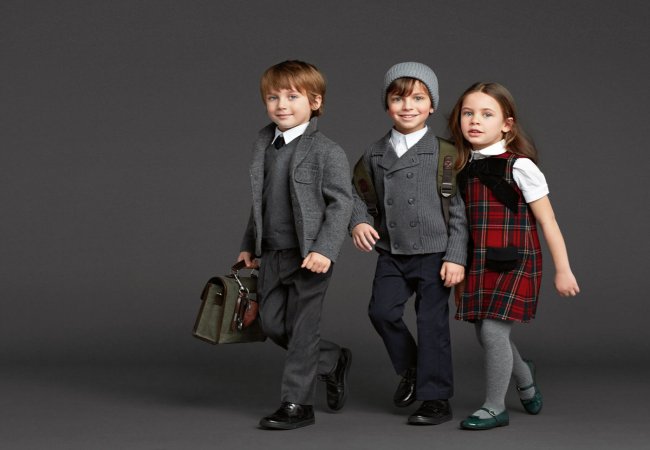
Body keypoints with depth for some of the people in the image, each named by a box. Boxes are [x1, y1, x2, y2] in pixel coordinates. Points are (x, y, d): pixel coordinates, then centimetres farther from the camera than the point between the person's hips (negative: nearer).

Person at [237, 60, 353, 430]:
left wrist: (325, 250, -23)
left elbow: (341, 203, -14)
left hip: (310, 256, -7)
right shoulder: (264, 143, 9)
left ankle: (297, 403, 11)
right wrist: (249, 245, 19)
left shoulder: (327, 152, -12)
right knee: (273, 324, 10)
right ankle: (334, 361, 31)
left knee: (302, 328, -1)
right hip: (272, 254, 7)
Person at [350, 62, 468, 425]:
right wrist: (359, 221, -4)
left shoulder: (443, 153, -5)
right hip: (392, 255, 4)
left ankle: (436, 399, 12)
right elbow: (359, 194, 18)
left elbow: (459, 208, -7)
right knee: (382, 311, -5)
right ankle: (410, 370, 22)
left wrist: (456, 256, -12)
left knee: (432, 321, 0)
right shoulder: (375, 154, 8)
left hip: (434, 253, -4)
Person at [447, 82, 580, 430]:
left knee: (493, 330, -11)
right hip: (479, 265, 6)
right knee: (485, 333, 12)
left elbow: (548, 222, -9)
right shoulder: (464, 168, 6)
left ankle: (494, 408, 7)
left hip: (513, 264, -6)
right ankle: (526, 383, 39)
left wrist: (563, 270, -8)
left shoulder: (519, 167, -11)